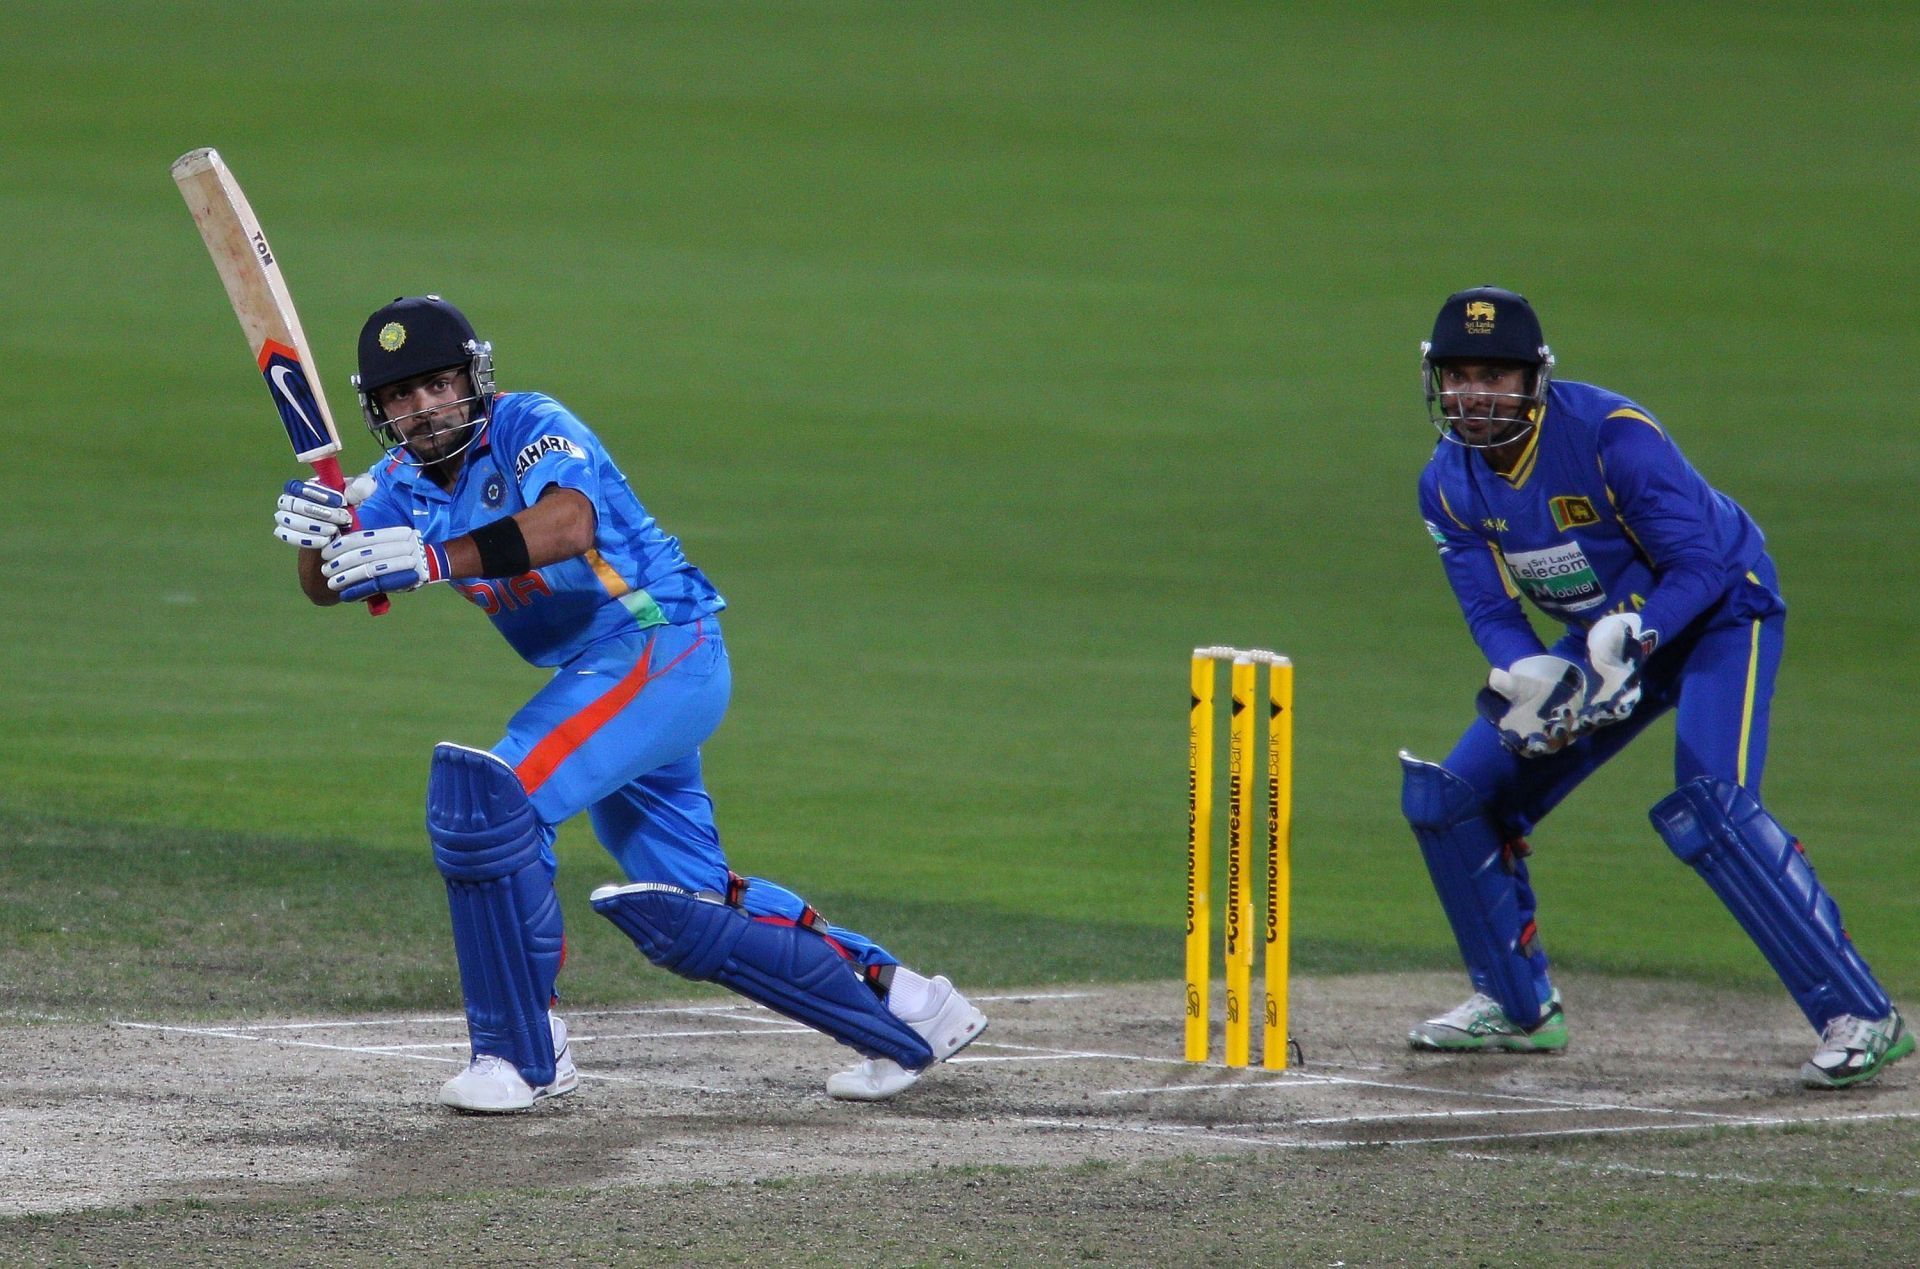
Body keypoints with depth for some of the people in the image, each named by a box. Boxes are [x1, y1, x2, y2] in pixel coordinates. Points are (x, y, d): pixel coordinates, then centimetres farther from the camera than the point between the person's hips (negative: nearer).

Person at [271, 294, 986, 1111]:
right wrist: (316, 531, -23)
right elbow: (329, 585, 0)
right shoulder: (409, 482, 9)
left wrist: (437, 560, -47)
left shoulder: (528, 426, -15)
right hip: (606, 678, 10)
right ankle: (900, 1009, 27)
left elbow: (568, 525, -36)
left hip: (665, 644, -10)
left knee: (488, 794, -25)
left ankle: (521, 1055, -18)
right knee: (677, 911, 14)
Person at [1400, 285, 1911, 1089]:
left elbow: (1702, 567, -27)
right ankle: (1518, 1006, 20)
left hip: (1719, 612, -7)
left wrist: (1630, 638, -43)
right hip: (1605, 637, 7)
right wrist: (1529, 676, -33)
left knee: (1709, 805, -29)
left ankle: (1859, 1016, -28)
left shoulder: (1613, 437, -28)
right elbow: (1490, 609, -11)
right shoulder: (1449, 482, -9)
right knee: (1449, 796, 2)